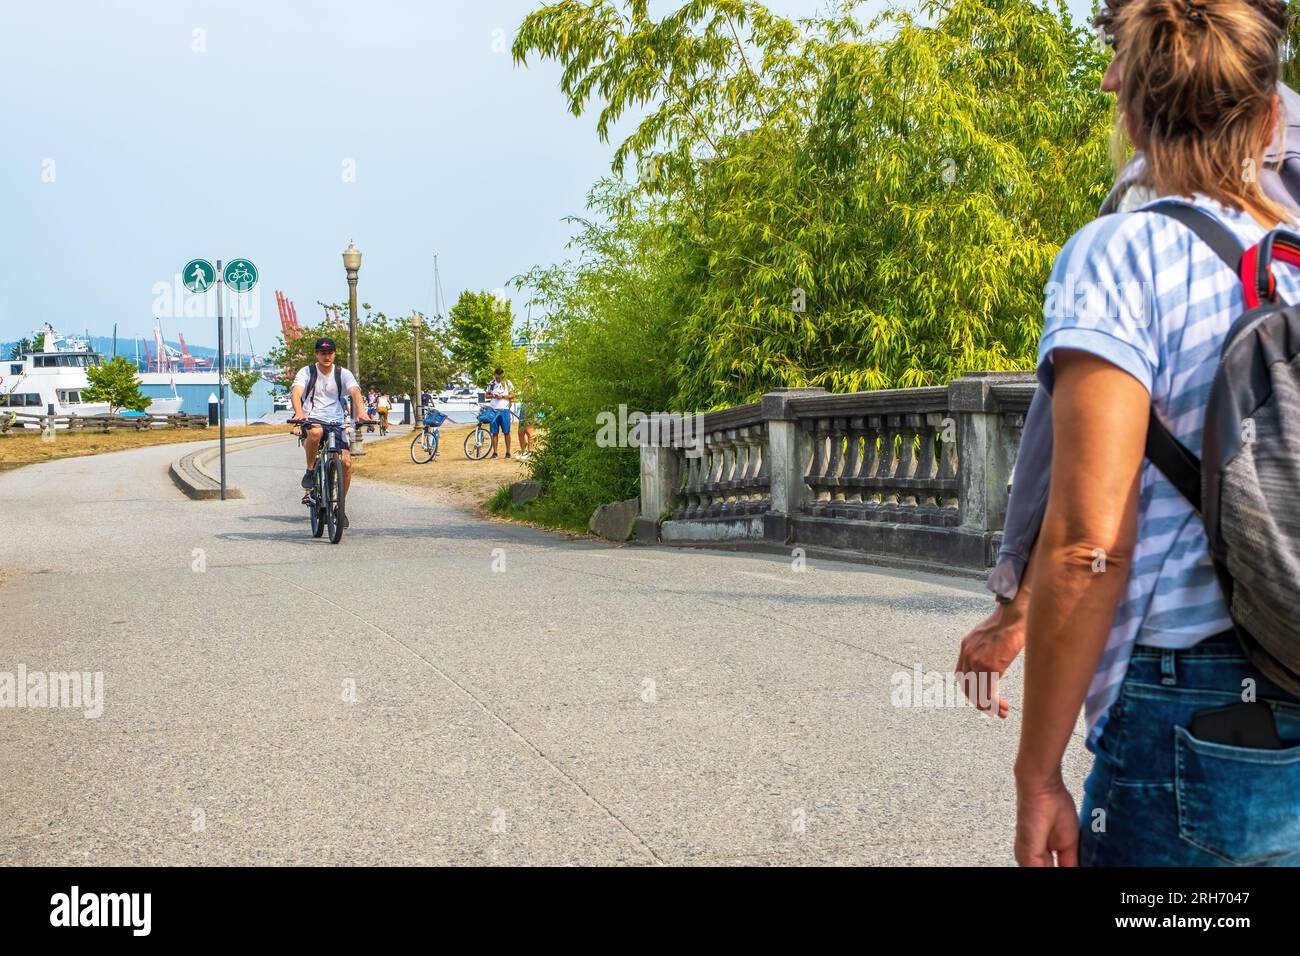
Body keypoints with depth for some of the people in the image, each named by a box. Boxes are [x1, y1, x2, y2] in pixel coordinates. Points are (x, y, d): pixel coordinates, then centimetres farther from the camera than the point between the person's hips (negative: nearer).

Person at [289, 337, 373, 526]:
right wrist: (299, 413, -37)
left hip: (336, 424, 2)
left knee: (346, 463, -15)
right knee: (315, 431, -40)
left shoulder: (343, 374, 5)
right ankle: (310, 472, -15)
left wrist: (360, 413, -34)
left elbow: (355, 392, -13)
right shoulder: (306, 372, 1)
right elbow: (296, 393, -15)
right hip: (312, 420, -2)